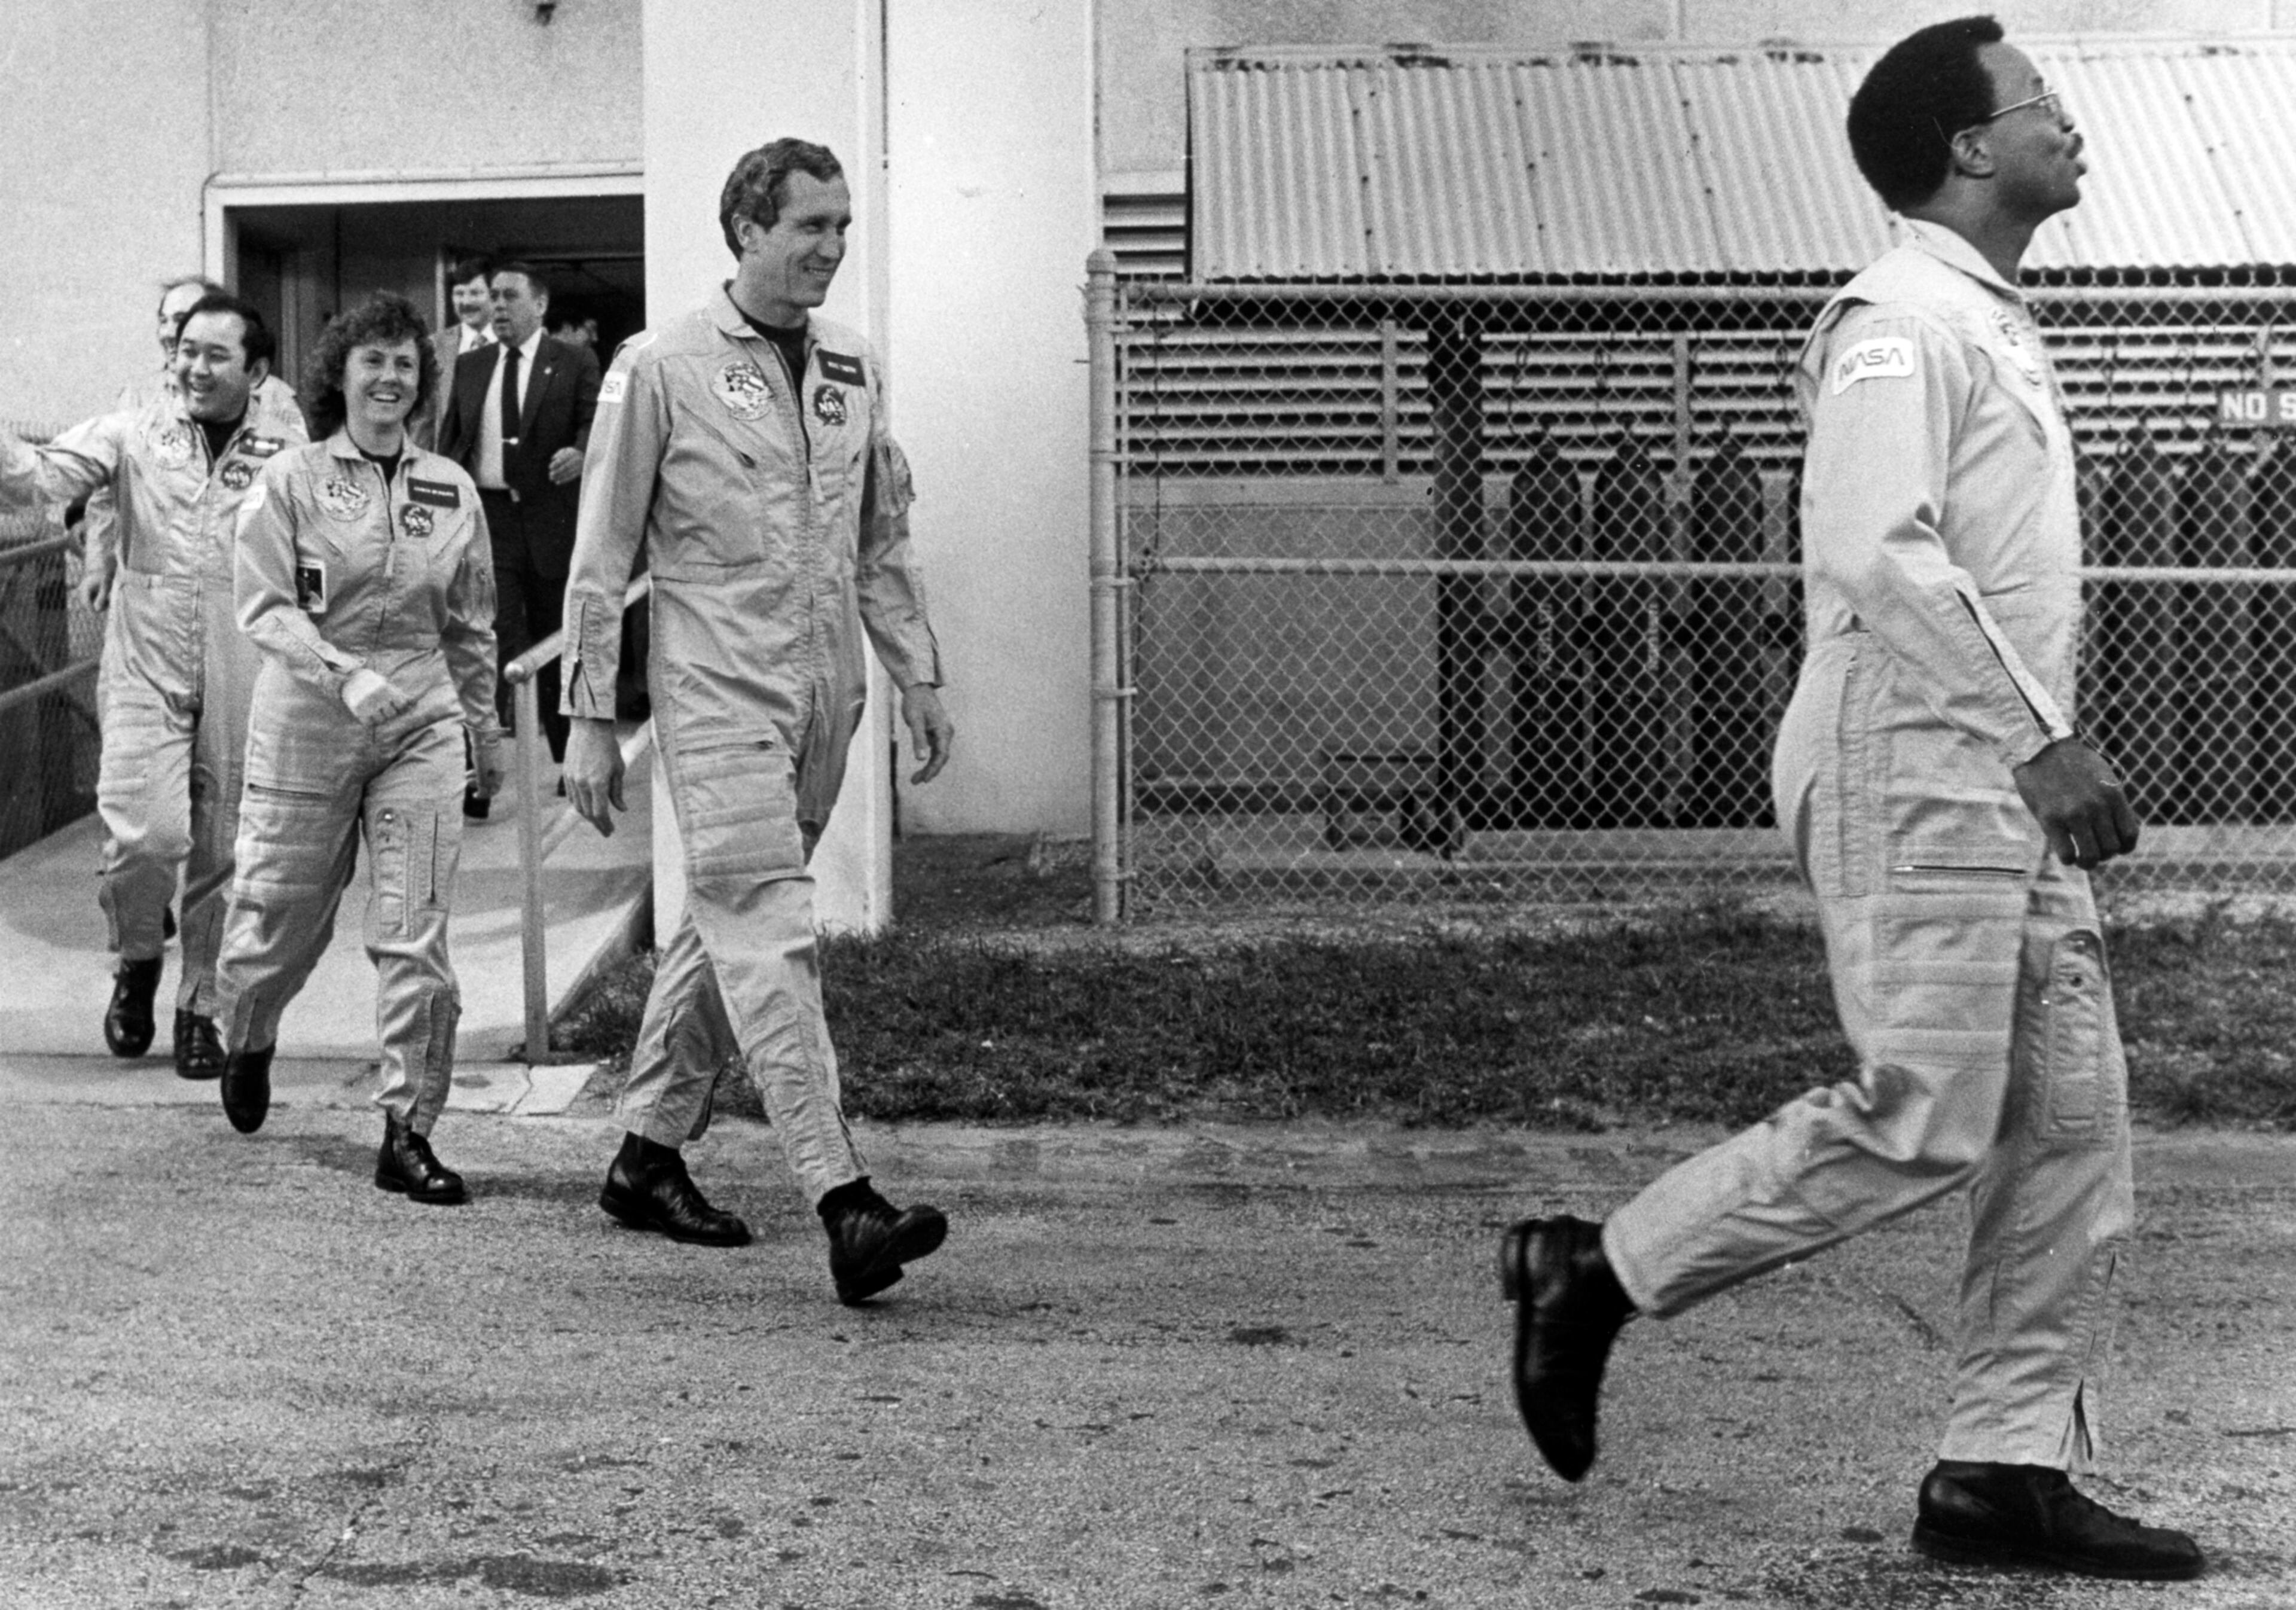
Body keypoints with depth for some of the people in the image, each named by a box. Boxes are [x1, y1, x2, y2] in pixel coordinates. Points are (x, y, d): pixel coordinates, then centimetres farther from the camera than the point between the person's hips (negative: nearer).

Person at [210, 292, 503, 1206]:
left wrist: (484, 726, 22)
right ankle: (248, 1039, 43)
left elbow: (472, 624, 17)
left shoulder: (450, 489, 7)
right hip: (307, 721, -2)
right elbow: (266, 607, -9)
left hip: (421, 725, 2)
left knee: (417, 935, -5)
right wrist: (346, 674, -24)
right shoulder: (292, 480, -2)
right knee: (281, 917, 9)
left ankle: (409, 1131, 1)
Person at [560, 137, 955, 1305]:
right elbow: (602, 554, -2)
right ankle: (843, 1202, -22)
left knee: (724, 927, 14)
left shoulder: (852, 373, 13)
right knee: (770, 934, -14)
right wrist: (589, 718, -4)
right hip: (718, 692, -6)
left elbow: (883, 541, 21)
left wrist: (918, 675, 13)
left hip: (825, 693, 6)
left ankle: (647, 1155, 28)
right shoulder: (661, 369, -3)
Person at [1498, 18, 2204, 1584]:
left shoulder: (2002, 327, 20)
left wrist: (2057, 752, 15)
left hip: (2007, 786, 10)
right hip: (1917, 775, -10)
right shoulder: (1904, 320, -11)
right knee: (1920, 1123, -10)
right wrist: (2040, 737, -22)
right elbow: (1878, 554, -22)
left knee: (2073, 1129, 5)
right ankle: (1596, 1274, 4)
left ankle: (2009, 1470, 10)